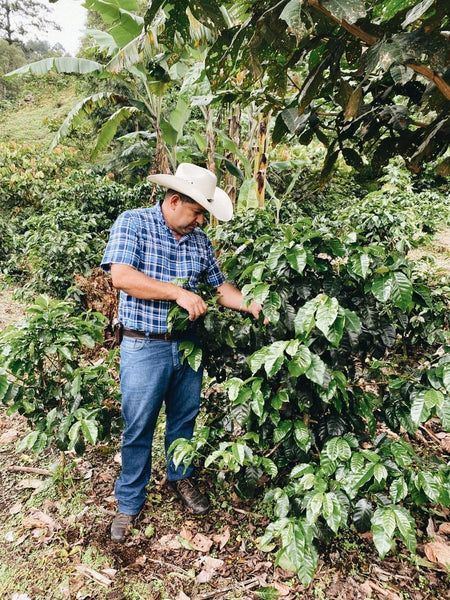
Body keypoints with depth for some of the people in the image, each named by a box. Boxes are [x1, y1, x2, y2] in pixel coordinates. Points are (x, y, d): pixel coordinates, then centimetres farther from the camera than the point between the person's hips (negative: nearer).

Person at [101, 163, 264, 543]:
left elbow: (220, 286, 8)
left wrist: (250, 305, -10)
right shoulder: (133, 223, -8)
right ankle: (130, 503, 30)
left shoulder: (199, 239, 6)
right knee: (138, 428, 8)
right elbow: (121, 276, -22)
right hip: (145, 347, -4)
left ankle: (180, 477, 45)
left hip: (188, 344, 5)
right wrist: (179, 292, -25)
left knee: (185, 418, 20)